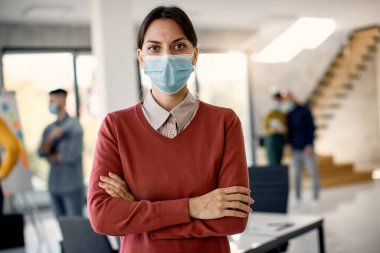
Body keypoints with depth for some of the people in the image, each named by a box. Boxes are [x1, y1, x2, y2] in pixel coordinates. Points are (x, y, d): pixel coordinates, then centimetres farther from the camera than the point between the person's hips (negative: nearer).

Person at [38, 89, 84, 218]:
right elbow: (42, 152, 0)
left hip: (72, 186, -6)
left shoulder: (74, 125, -7)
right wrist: (51, 137, -17)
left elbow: (72, 156, -13)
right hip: (54, 185, 6)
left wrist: (52, 158, 1)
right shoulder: (49, 129, 11)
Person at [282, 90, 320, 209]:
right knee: (297, 174, 5)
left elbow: (311, 128, -9)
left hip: (307, 148, -4)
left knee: (314, 173, -3)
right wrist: (289, 144, 1)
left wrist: (310, 145, -15)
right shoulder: (288, 114, 9)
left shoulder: (304, 111, -6)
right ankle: (298, 199, 12)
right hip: (295, 149, 4)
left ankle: (315, 199, 6)